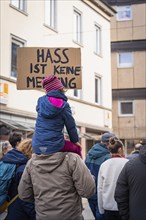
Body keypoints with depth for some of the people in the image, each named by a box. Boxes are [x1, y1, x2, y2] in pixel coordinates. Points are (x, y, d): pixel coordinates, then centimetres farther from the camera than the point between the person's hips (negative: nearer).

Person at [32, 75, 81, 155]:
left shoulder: (41, 101, 2)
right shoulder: (64, 105, -5)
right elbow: (71, 126, 3)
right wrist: (75, 141, 19)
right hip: (54, 147, -3)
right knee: (76, 148, 23)